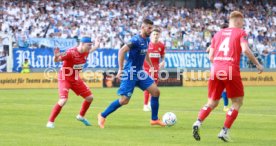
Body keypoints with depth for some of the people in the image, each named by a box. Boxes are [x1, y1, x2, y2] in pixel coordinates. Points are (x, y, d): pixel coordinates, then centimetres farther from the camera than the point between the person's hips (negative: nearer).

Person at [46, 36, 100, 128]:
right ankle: (50, 122, -12)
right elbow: (56, 60, -30)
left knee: (90, 97, 11)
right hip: (65, 78, -8)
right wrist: (56, 56, -52)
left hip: (76, 78, 8)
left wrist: (95, 47, 24)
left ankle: (81, 116, 36)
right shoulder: (71, 53, -27)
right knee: (63, 100, -25)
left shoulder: (85, 52, -5)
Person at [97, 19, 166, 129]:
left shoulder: (146, 40, 7)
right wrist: (120, 69, -28)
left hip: (139, 72, 8)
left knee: (156, 91, 0)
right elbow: (122, 51, -26)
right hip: (130, 73, -8)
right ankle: (102, 116, 9)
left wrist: (151, 66, 29)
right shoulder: (136, 40, -20)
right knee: (124, 100, -8)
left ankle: (154, 119, 11)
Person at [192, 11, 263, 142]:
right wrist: (257, 64, 0)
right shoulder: (240, 33, 6)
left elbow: (210, 56, 16)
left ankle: (198, 123, -11)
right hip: (231, 70, -5)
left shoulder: (218, 34, 20)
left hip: (216, 69, 5)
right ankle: (225, 131, -1)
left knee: (212, 103, 14)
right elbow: (245, 50, -11)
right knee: (237, 102, 10)